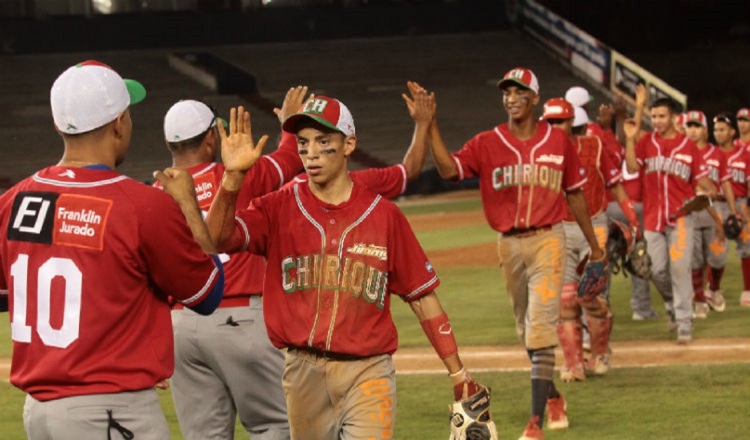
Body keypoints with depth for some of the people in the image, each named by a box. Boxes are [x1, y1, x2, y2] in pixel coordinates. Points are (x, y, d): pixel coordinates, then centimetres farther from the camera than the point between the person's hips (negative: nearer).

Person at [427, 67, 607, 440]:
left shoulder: (558, 141, 2)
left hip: (547, 240, -3)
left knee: (540, 328, -12)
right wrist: (431, 125, -24)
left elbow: (574, 193, 11)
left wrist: (593, 243, 16)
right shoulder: (487, 144, 1)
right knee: (526, 331, 14)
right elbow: (448, 169, -15)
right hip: (509, 244, 3)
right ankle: (552, 396, 36)